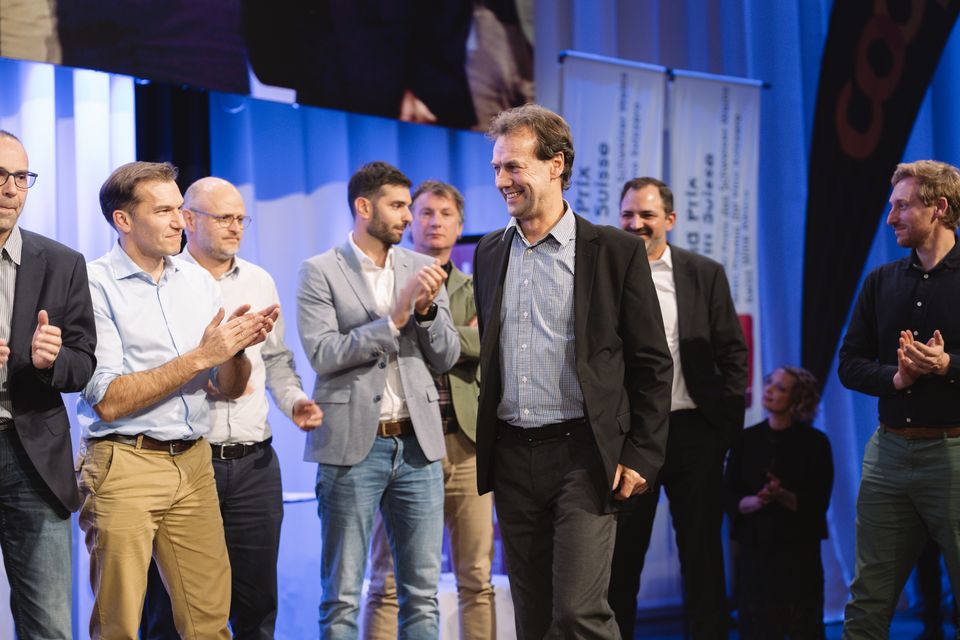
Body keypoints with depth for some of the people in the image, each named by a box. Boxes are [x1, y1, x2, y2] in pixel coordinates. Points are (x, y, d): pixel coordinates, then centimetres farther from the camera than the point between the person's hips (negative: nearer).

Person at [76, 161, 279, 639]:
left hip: (193, 463, 5)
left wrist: (238, 348, -9)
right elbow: (108, 401, -15)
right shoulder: (95, 285, -8)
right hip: (125, 466, -5)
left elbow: (230, 389, 13)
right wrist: (200, 356, -16)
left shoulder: (198, 282, 10)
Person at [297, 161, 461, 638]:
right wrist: (394, 318, -17)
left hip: (417, 444, 4)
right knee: (342, 597, 1)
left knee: (423, 594, 7)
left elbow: (446, 358, 9)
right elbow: (323, 354, -12)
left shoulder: (421, 269, 11)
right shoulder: (320, 272, -2)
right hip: (353, 446, -4)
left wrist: (427, 308, -9)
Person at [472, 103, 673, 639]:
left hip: (583, 454, -5)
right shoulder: (490, 254, 12)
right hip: (513, 456, 5)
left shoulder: (616, 252, -3)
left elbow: (653, 364, -3)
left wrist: (641, 456, -7)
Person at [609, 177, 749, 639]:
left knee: (702, 552, 7)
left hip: (693, 431, 1)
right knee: (621, 553, 6)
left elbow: (732, 352, 6)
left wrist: (729, 421, -1)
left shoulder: (706, 274, 4)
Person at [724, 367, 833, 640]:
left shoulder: (815, 442, 0)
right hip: (754, 548, 1)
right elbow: (730, 499, 1)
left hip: (800, 551, -1)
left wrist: (782, 496, -22)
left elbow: (818, 503, -6)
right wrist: (754, 501, -19)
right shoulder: (746, 441, 6)